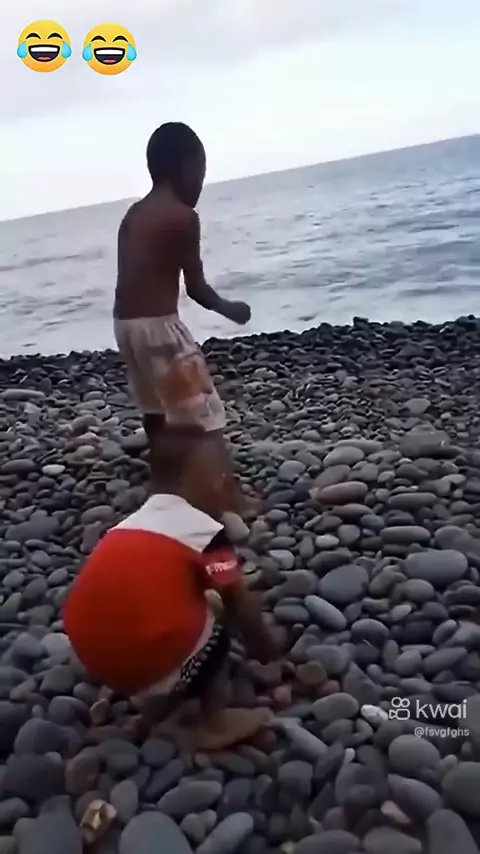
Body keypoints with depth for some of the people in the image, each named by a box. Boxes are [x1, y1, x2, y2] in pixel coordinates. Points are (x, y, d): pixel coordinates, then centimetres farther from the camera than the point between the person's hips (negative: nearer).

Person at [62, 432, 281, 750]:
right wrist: (266, 645, 20)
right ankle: (214, 724, 18)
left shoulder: (135, 520, 15)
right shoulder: (206, 532, -6)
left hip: (95, 658, 7)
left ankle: (155, 701, 23)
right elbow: (240, 604, 1)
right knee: (218, 625, 16)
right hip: (145, 663, -7)